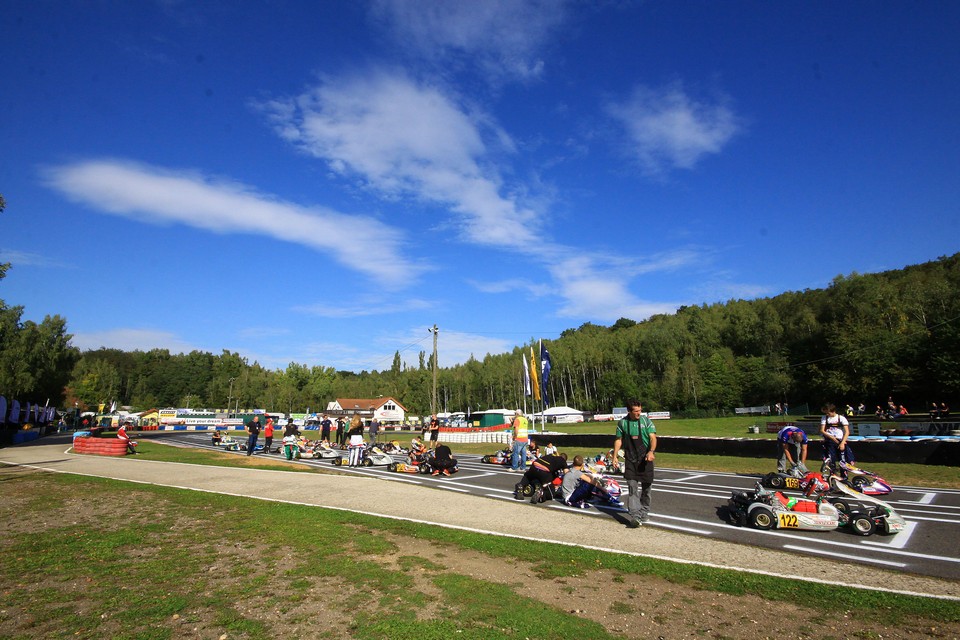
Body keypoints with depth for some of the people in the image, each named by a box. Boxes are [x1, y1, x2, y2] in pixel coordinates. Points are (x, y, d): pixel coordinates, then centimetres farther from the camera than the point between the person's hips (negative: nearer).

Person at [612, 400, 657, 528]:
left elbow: (653, 438, -10)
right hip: (630, 459, 0)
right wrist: (615, 456, 4)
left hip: (645, 458, 0)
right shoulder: (622, 423, 2)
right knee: (632, 487, -8)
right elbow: (618, 440, 10)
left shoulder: (646, 421, -2)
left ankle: (644, 512, 27)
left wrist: (651, 451, -27)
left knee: (646, 486, 9)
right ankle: (635, 516, -11)